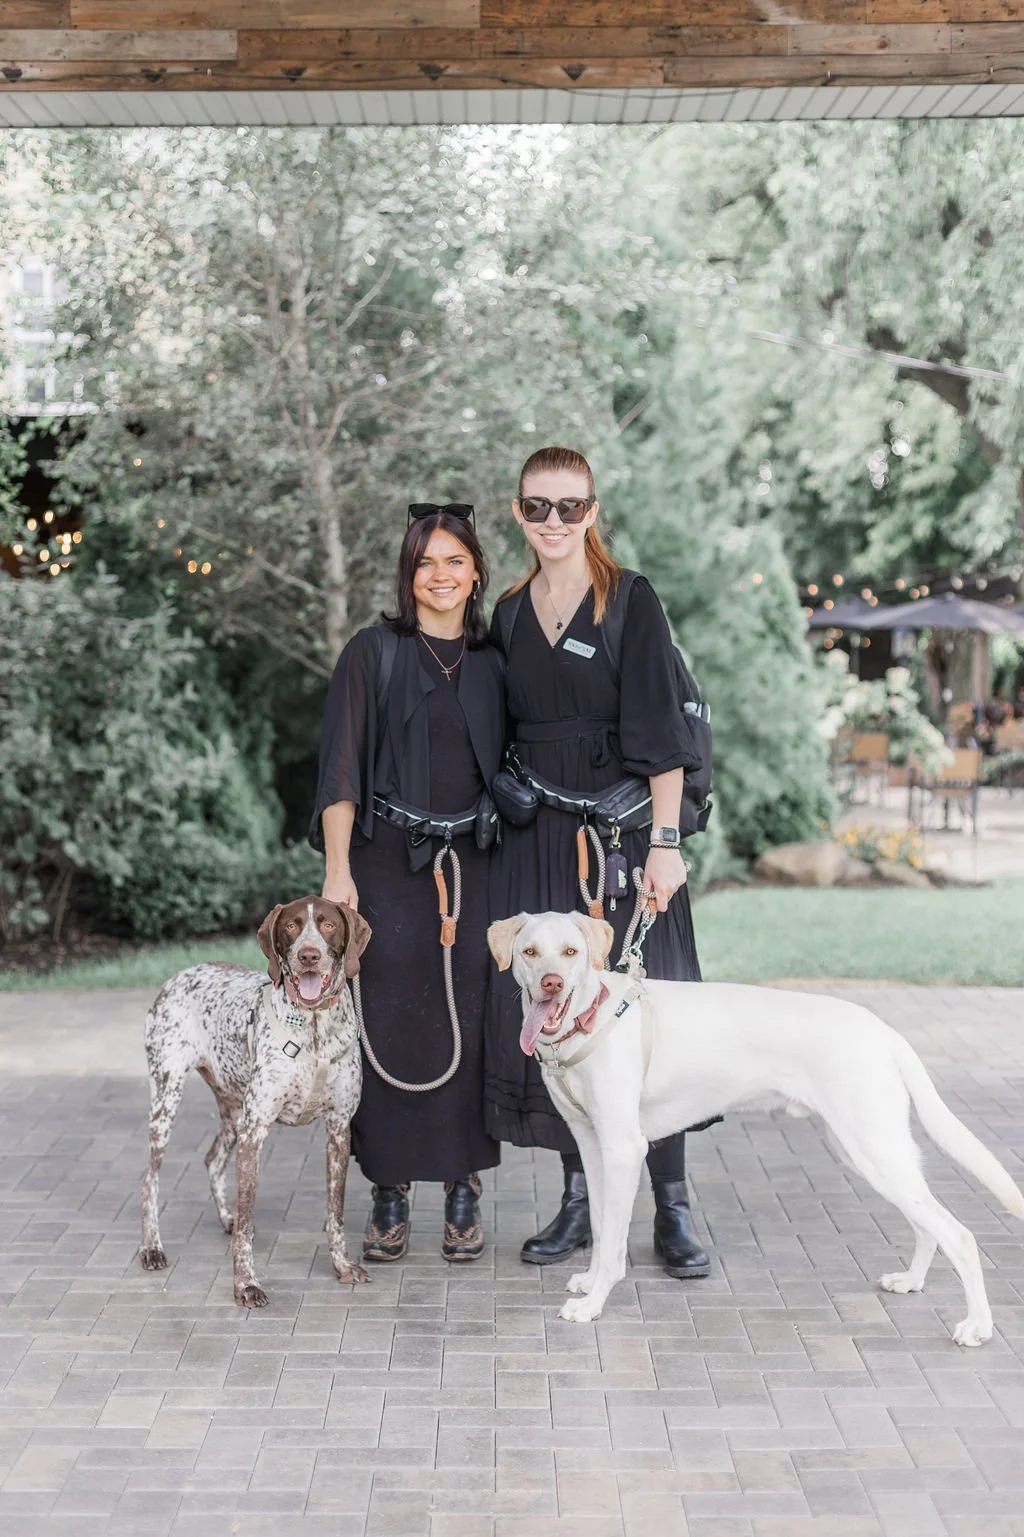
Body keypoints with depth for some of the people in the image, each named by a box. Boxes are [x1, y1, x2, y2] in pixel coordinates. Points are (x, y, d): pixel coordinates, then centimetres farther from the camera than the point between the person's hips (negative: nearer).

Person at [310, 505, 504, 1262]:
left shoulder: (494, 664, 10)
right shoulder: (374, 653, 2)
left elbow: (510, 772, 14)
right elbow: (341, 769, -2)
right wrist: (337, 872, -10)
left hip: (471, 865, 2)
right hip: (389, 862, -2)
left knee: (468, 1023, 1)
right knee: (390, 1023, -2)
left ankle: (464, 1193, 12)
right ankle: (390, 1194, 9)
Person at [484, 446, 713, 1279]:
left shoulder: (632, 601, -5)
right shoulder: (509, 614, 11)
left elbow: (662, 730, -10)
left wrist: (664, 841, -16)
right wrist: (504, 825, 9)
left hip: (623, 827, -4)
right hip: (535, 837, 5)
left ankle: (672, 1207, 7)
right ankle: (580, 1198, 16)